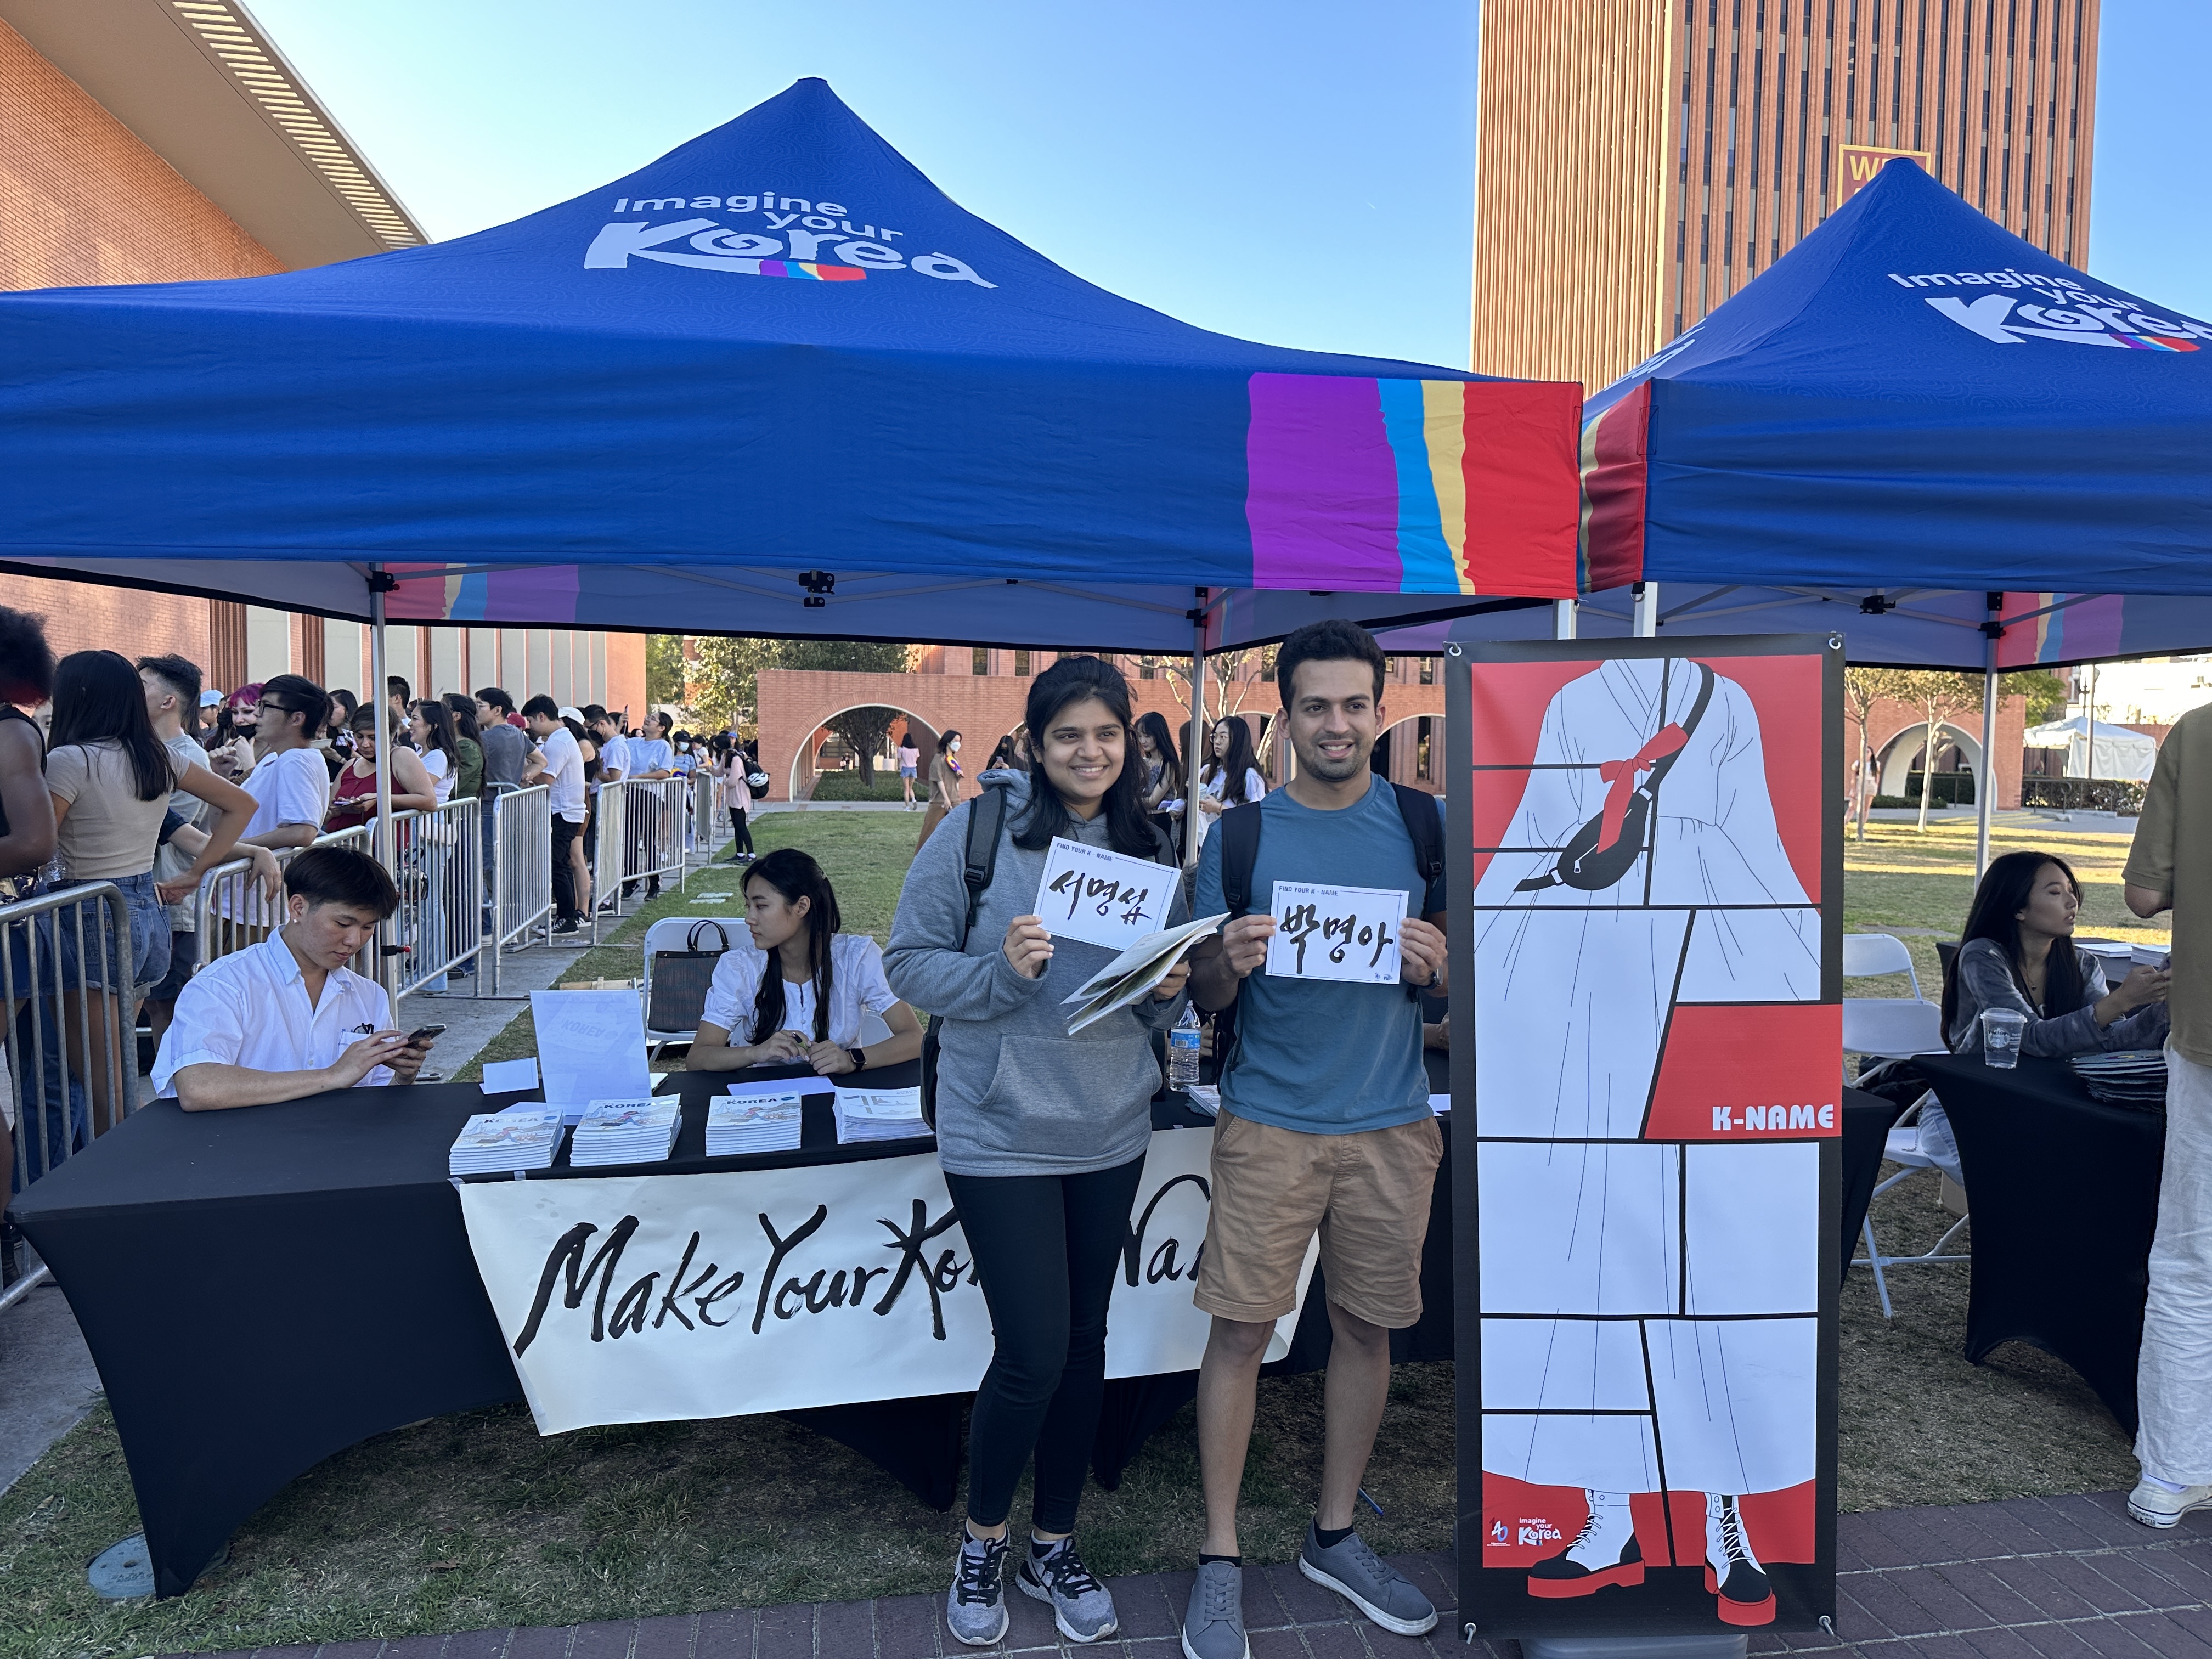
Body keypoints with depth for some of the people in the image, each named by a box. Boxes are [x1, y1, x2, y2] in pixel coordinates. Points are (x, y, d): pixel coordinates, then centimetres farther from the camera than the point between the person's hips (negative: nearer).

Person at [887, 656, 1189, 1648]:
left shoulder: (1151, 850, 5)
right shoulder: (980, 829, -9)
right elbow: (910, 963, -8)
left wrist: (1169, 991, -8)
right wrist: (1003, 971, -23)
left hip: (1111, 1133, 5)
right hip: (1001, 1134, -5)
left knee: (1084, 1344, 14)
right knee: (1033, 1352, -3)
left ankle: (1053, 1547, 34)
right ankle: (982, 1540, 26)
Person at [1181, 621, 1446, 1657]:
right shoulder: (1241, 834, 0)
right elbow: (1202, 993, 2)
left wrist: (1437, 962, -14)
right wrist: (1230, 962, -20)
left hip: (1390, 1121, 2)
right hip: (1270, 1118, -2)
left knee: (1366, 1329, 11)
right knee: (1240, 1330, 0)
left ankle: (1333, 1536, 31)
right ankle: (1220, 1559, 16)